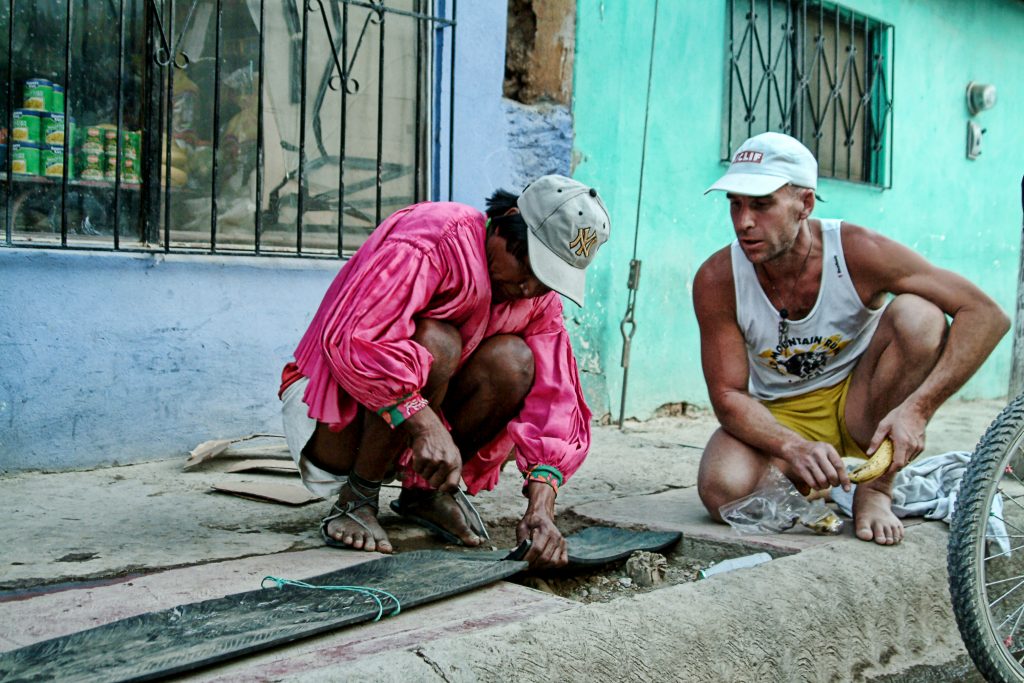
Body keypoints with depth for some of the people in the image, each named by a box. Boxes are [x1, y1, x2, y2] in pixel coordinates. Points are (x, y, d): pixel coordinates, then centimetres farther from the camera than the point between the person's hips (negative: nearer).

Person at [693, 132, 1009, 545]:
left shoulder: (857, 252, -21)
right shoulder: (717, 280, -18)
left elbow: (986, 316, -22)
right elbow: (727, 396, -16)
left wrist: (918, 407, -34)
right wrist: (794, 448, -36)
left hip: (859, 408, 0)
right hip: (779, 420, 0)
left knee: (918, 316, -27)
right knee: (723, 490, -33)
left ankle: (876, 488, -15)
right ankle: (803, 482, 5)